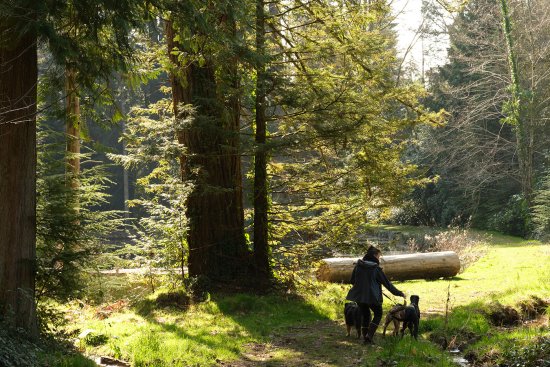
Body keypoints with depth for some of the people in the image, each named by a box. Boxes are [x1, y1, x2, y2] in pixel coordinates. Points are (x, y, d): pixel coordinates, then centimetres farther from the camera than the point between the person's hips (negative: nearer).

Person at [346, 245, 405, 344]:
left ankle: (366, 338, 18)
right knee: (378, 314, 16)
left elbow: (352, 280, 9)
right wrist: (399, 293, 4)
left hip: (359, 295, 4)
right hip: (372, 296, -4)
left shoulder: (358, 266, 1)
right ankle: (369, 336, 2)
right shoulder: (376, 268, -10)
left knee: (365, 315, 21)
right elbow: (387, 283, -5)